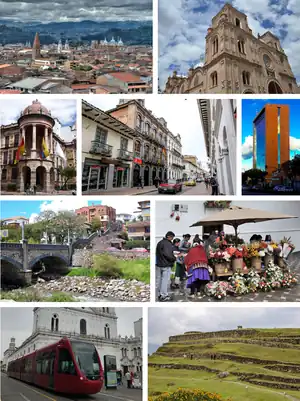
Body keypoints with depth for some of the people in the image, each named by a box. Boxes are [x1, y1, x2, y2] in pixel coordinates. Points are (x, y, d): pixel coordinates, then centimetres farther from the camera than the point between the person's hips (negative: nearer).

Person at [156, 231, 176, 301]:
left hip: (159, 264, 9)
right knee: (165, 280, -4)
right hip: (166, 265, -9)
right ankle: (164, 295, -3)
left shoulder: (159, 243, 14)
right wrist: (174, 258, -8)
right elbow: (168, 254, -23)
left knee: (159, 279, 12)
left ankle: (160, 294, 21)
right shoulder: (168, 244, -16)